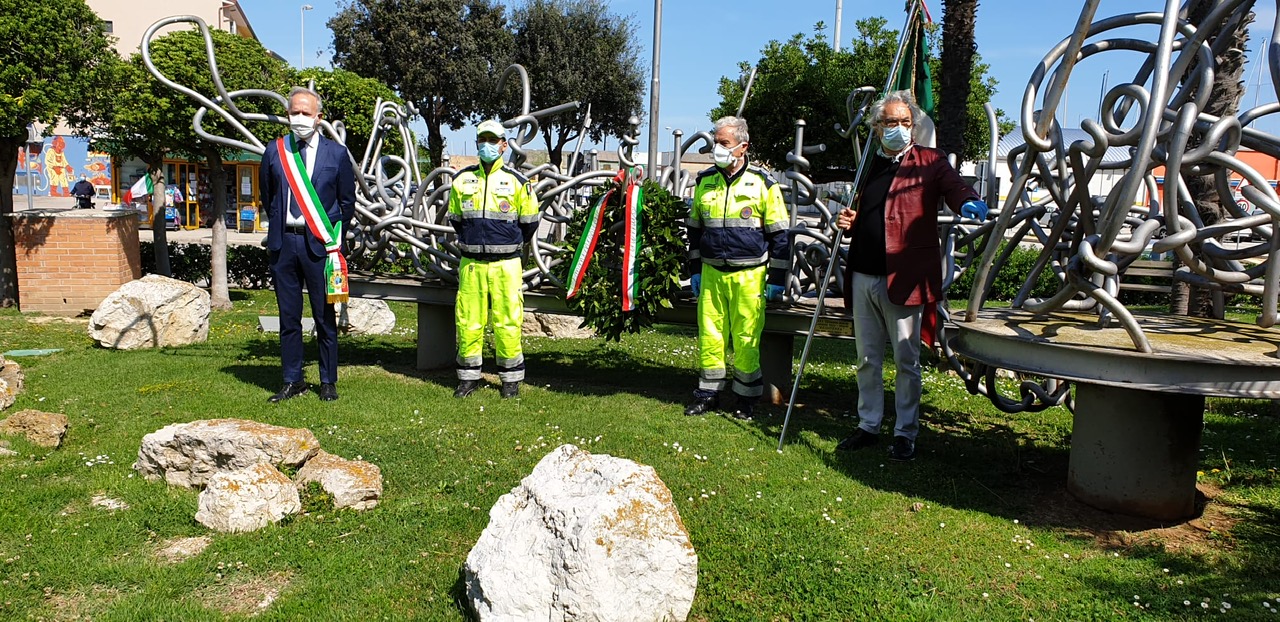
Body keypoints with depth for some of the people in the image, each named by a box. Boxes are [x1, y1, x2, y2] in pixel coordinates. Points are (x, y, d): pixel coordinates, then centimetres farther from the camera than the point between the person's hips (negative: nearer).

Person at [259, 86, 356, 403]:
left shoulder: (336, 153, 3)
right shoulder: (274, 151, 8)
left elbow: (347, 201, 8)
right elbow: (266, 197, 19)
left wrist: (333, 236, 4)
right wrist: (282, 227, 15)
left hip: (319, 245, -2)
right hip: (283, 243, 2)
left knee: (324, 317, 3)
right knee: (288, 317, 7)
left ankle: (328, 382, 13)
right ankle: (293, 381, 17)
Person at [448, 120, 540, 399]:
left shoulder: (517, 181, -1)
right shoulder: (462, 180, 7)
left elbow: (530, 221, 8)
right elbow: (454, 218, 20)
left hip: (506, 264, -2)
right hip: (471, 263, 3)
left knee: (507, 321, -1)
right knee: (467, 321, 4)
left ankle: (511, 378, 11)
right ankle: (469, 376, 17)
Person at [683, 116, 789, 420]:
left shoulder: (762, 183, -2)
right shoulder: (705, 182, 10)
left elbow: (779, 234, 0)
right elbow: (695, 229, 18)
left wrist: (776, 279, -3)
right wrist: (695, 271, 14)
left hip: (749, 276, -4)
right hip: (711, 273, 4)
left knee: (746, 338, -1)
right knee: (709, 334, 5)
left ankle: (746, 396, 14)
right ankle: (709, 393, 18)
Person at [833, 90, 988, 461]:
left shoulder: (929, 162, 2)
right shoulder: (870, 166, 17)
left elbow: (955, 187, -16)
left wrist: (969, 203, -39)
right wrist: (849, 222, 4)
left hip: (903, 277, -5)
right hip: (863, 276, 5)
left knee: (906, 360, 2)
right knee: (867, 359, 13)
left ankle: (905, 433, 13)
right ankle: (868, 426, 24)